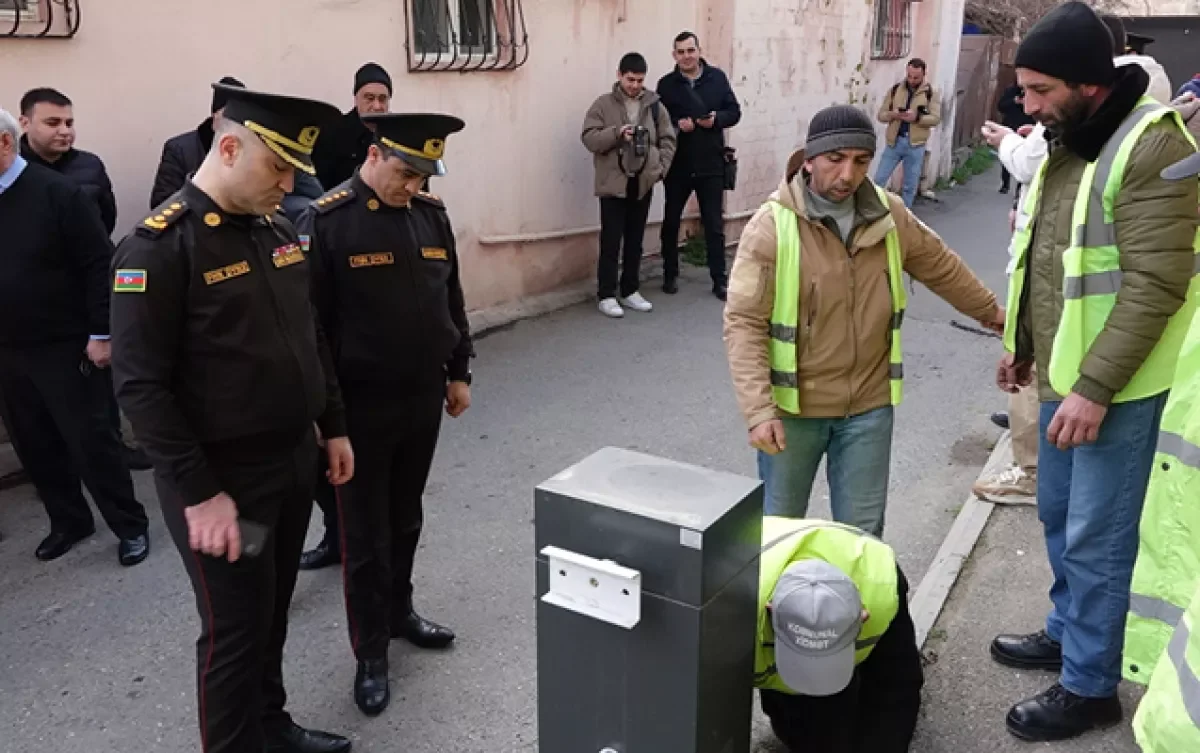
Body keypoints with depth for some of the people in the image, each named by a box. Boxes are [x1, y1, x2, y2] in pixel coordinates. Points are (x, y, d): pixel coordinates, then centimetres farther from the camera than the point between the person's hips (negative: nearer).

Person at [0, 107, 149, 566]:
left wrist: (100, 333, -14)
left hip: (65, 347, -5)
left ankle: (130, 526, 16)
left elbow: (99, 265, -11)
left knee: (91, 441, 2)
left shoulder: (56, 192, -10)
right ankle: (68, 521, 30)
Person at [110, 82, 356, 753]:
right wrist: (199, 492, -19)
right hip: (222, 479, -7)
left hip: (294, 463, 7)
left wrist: (334, 426, 14)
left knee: (273, 615, 22)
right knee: (235, 631, 8)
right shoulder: (159, 246, -17)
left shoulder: (279, 229, 6)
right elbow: (141, 387, -19)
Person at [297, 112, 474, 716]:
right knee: (365, 534, 7)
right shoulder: (326, 220, -14)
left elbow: (451, 299, 12)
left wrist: (458, 373, 13)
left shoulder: (432, 213, 3)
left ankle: (400, 611, 40)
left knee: (406, 519, 20)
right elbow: (310, 319, -13)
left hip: (424, 397, 5)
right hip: (361, 404, -5)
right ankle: (370, 654, 21)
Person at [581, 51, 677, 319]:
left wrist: (660, 168, -4)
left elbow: (667, 139, 9)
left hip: (643, 183, 3)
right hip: (613, 183, -3)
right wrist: (616, 133, -22)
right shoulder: (603, 104, -1)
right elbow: (589, 138, -7)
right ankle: (606, 295, 6)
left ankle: (630, 291, 22)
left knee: (635, 241, 11)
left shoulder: (655, 105, 7)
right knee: (611, 241, -1)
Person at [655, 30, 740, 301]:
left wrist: (717, 119, -16)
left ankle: (719, 280, 11)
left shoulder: (717, 78, 2)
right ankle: (670, 275, 27)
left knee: (714, 225, 3)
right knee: (671, 222, 11)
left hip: (711, 165, 0)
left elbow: (734, 112, 3)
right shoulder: (666, 84, 0)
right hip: (677, 165, 1)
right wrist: (676, 125, -19)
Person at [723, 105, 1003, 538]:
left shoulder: (888, 216, -1)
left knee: (861, 533, 14)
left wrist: (989, 311, 31)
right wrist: (759, 410, -26)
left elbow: (941, 267, 18)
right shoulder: (772, 226, -16)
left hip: (869, 405, 4)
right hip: (793, 408, -3)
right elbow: (744, 325, -18)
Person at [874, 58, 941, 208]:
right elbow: (881, 115, 4)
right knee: (879, 179, 0)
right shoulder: (895, 90, 4)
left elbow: (936, 119, -7)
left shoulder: (930, 93, -1)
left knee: (910, 185, 8)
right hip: (895, 141, 1)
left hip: (916, 145, -1)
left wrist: (916, 117, -22)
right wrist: (893, 114, -18)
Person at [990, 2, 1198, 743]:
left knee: (1096, 539, 2)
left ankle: (1090, 687, 18)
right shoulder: (1068, 140, 9)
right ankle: (1066, 632, 40)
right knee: (1059, 516, 21)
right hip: (1065, 373, 9)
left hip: (1116, 387, -9)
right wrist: (1024, 345, 20)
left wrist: (1095, 388, -24)